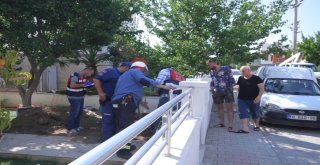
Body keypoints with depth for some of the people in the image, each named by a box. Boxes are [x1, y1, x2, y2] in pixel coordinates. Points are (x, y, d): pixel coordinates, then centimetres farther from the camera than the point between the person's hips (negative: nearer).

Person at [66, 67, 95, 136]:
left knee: (79, 112, 17)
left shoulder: (84, 76, 4)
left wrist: (88, 84, -3)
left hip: (80, 96, 9)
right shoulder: (75, 75, -23)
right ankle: (70, 130, 2)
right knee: (74, 113, -6)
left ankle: (76, 127, 32)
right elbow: (72, 85, -32)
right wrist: (83, 85, -27)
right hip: (74, 97, -9)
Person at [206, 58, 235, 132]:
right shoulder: (211, 72, 12)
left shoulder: (225, 69, -5)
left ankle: (230, 125, -8)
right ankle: (222, 123, 26)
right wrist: (212, 89, 11)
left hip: (227, 91, -6)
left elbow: (232, 79, -3)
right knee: (220, 107, 13)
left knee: (230, 108, -8)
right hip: (217, 92, 6)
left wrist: (230, 88, -7)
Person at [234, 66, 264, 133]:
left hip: (254, 100, -3)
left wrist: (258, 97, -17)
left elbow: (262, 89, -9)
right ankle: (245, 128, -19)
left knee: (255, 113, 13)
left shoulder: (256, 78, -7)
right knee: (243, 113, -12)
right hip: (242, 100, 3)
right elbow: (238, 87, 22)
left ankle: (256, 125, 37)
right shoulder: (240, 78, 7)